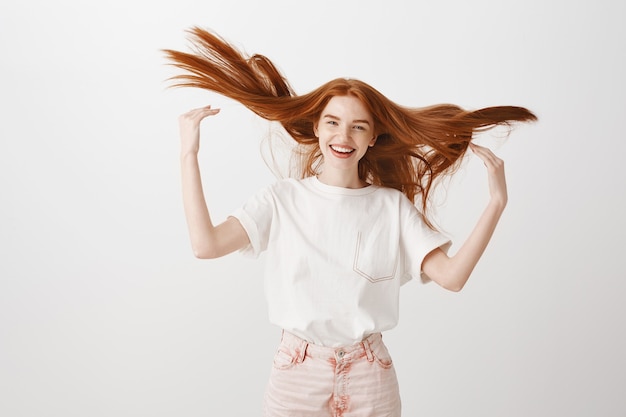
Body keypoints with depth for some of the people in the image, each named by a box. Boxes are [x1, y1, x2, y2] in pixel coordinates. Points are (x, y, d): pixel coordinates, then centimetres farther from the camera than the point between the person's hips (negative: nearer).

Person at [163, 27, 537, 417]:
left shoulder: (393, 206, -2)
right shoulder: (282, 198, -4)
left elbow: (451, 275, -11)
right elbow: (206, 244, -17)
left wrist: (497, 201, -18)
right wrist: (189, 152, -14)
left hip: (369, 374, 1)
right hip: (297, 371, -1)